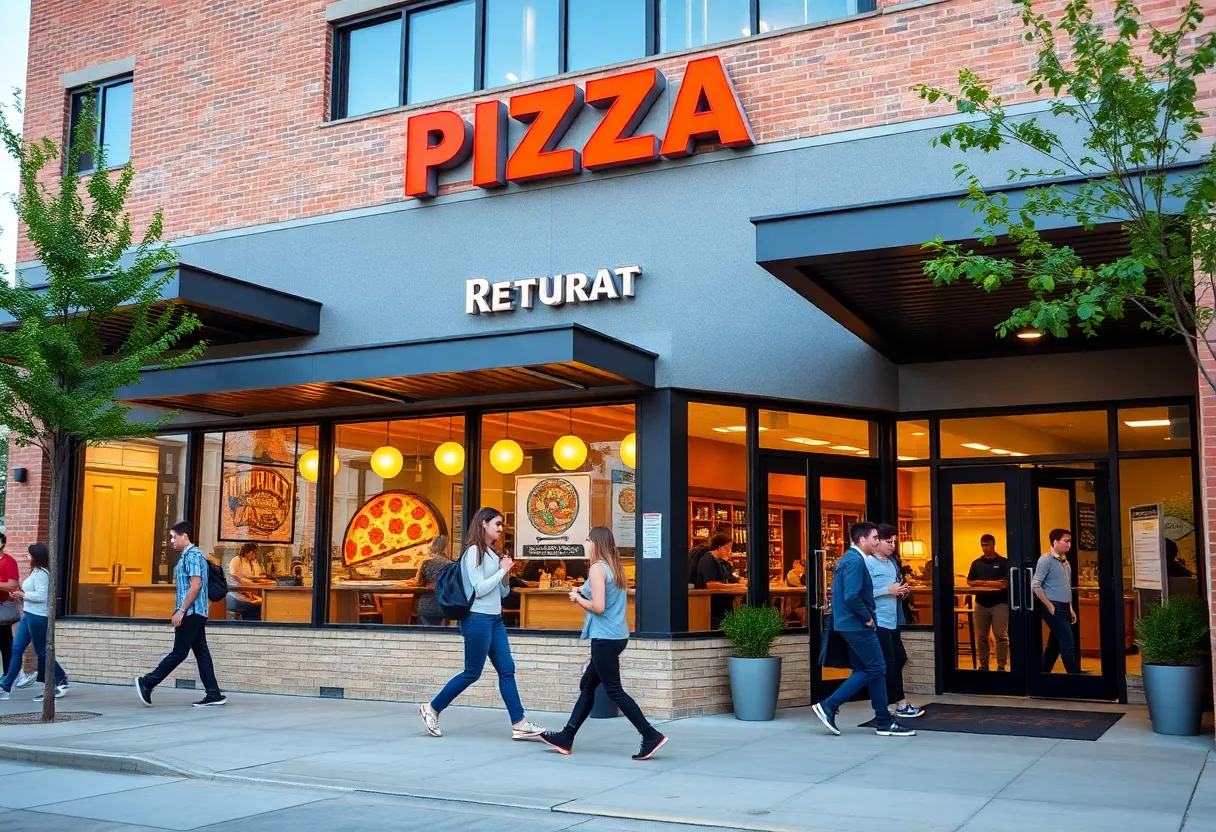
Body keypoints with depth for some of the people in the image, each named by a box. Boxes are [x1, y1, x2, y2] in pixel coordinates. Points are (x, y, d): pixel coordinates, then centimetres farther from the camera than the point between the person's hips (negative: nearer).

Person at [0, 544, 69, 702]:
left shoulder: (41, 574, -17)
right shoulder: (35, 572, 16)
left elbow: (41, 596, -24)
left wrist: (23, 595, -14)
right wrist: (21, 596, 9)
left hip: (38, 616, -10)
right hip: (29, 615, 10)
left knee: (41, 652, -1)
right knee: (16, 649, 6)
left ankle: (62, 682, 11)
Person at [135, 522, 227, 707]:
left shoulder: (192, 555, -11)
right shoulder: (188, 556, 21)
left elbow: (196, 585, -20)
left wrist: (181, 610, -21)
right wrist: (182, 610, 21)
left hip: (191, 612, -10)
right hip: (195, 613, 10)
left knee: (179, 652, -5)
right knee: (201, 652, 6)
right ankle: (214, 694, 4)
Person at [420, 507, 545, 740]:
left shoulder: (492, 553, 14)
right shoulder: (474, 552, -11)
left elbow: (503, 592, 17)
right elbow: (479, 588, -18)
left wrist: (506, 574, -1)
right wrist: (502, 570, -11)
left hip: (495, 618, 8)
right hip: (478, 618, -8)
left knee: (507, 670, 2)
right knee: (472, 673, -1)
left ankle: (519, 724, 1)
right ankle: (432, 709, 14)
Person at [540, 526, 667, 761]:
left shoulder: (597, 568, -14)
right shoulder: (616, 566, 12)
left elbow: (598, 607, -21)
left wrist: (578, 598, -3)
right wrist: (586, 592, 14)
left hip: (605, 637, -10)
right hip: (617, 635, 10)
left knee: (614, 691, -4)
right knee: (587, 685, 14)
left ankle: (651, 736, -6)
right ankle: (566, 738, 20)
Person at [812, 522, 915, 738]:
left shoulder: (849, 558, 14)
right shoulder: (856, 560, -18)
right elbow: (852, 597, -26)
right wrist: (867, 618, -14)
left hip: (851, 625, 10)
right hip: (857, 626, -10)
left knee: (863, 670, 13)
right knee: (877, 669, -3)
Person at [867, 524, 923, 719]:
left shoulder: (893, 562, 15)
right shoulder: (868, 563, -12)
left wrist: (902, 592, 2)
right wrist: (889, 590, -20)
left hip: (892, 620, 9)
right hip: (878, 621, -9)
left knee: (899, 659, 12)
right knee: (888, 662, -2)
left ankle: (898, 702, 22)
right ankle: (901, 704, 5)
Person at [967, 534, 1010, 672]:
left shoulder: (1003, 562, -2)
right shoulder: (976, 563, 8)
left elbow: (1005, 583, -11)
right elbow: (970, 582, 4)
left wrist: (983, 582, -9)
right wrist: (994, 583, -7)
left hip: (999, 603, -4)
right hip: (981, 603, 4)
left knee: (1001, 636, -5)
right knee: (982, 637, 8)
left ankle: (1001, 666, -2)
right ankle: (983, 665, 17)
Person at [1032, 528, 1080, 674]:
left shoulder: (1065, 561, 15)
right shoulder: (1046, 560, -10)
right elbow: (1035, 585, -15)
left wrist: (1070, 608, 17)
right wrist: (1050, 606, -15)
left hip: (1064, 608, 8)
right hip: (1054, 608, -8)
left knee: (1054, 645, 11)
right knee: (1068, 645, -9)